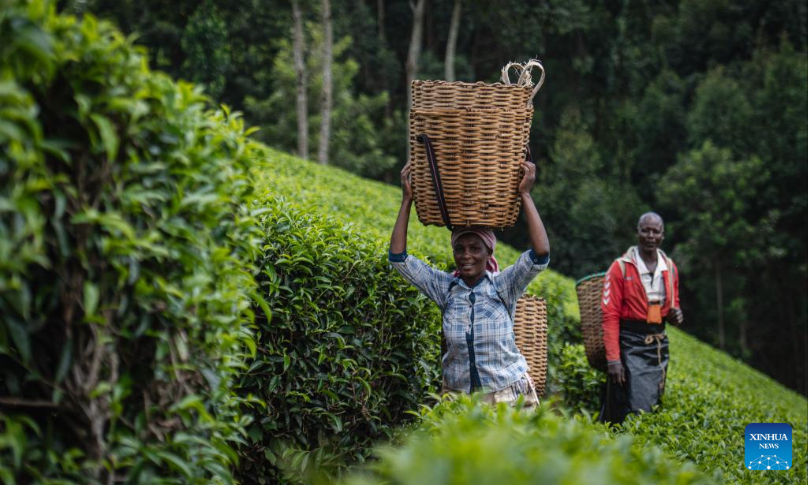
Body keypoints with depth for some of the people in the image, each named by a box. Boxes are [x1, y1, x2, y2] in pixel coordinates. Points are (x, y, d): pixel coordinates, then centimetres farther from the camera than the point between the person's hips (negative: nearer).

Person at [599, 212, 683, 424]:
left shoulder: (670, 268, 9)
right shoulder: (621, 267, -7)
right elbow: (610, 316, -10)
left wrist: (676, 315, -4)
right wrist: (613, 358, -16)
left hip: (659, 343, 6)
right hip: (630, 345, -6)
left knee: (654, 407, 10)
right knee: (636, 412, -10)